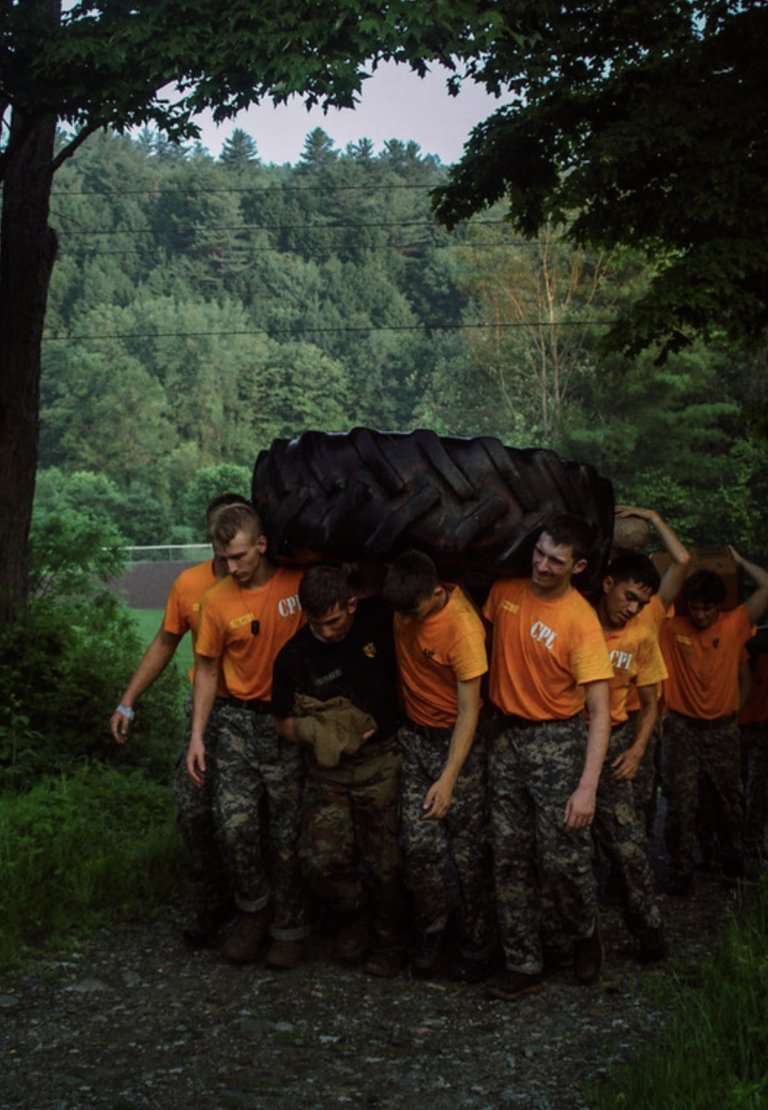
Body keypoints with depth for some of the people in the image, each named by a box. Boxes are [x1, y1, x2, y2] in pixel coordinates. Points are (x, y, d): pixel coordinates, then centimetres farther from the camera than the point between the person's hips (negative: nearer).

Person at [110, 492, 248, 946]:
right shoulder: (189, 584, 0)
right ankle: (213, 904, 16)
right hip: (210, 708, 3)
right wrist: (128, 702, 10)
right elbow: (165, 644, 12)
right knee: (195, 809, -1)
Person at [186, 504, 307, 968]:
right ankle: (253, 909, 17)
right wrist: (197, 736, 1)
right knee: (236, 821, -7)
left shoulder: (300, 582, -7)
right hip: (240, 720, 2)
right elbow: (208, 668, 5)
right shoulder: (218, 600, -2)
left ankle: (290, 927, 18)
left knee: (288, 829, 3)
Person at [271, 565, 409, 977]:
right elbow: (283, 721, 1)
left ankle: (390, 942, 27)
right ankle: (356, 912, 22)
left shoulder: (380, 618, -13)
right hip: (328, 769, 1)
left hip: (381, 761, 0)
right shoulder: (295, 656, -12)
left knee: (384, 863, 1)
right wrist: (319, 735, -18)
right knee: (320, 861, -10)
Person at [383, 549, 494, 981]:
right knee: (419, 843, 1)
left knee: (468, 848, 1)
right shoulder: (404, 603, -10)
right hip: (413, 735, 5)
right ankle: (433, 934, 20)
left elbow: (469, 710, -20)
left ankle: (477, 946, 17)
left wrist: (448, 779, -21)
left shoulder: (463, 626, -25)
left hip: (456, 739, -5)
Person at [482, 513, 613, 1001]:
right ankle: (523, 964, 18)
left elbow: (600, 711, -19)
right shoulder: (505, 591, -1)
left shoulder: (581, 621, -17)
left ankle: (586, 933, 27)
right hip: (506, 737, 5)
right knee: (511, 859, 7)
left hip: (557, 741, -5)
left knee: (562, 858, -4)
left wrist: (587, 787, -26)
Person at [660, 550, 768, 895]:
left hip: (722, 728, 2)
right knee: (681, 803, -1)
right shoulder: (671, 628, -7)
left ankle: (733, 857, 39)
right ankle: (680, 872, 9)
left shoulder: (735, 625, -5)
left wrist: (739, 562, 2)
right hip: (681, 727, -1)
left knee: (727, 799, 17)